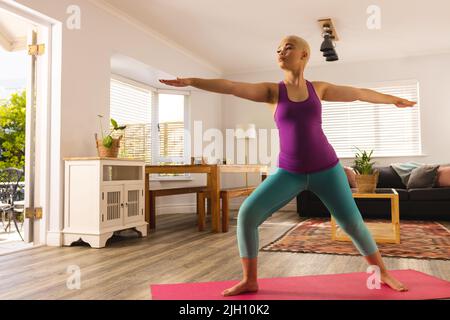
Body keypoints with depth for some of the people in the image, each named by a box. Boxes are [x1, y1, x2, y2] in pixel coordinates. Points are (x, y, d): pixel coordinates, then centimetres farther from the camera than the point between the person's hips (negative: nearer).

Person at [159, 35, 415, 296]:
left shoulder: (318, 88, 4)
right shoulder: (272, 91, 1)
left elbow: (359, 93, 17)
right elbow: (231, 86, -13)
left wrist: (393, 99, 28)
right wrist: (191, 81, -25)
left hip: (325, 169, 0)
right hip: (289, 173, 0)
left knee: (352, 223, -1)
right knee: (247, 213, -14)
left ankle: (384, 274, 26)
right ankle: (250, 280, 1)